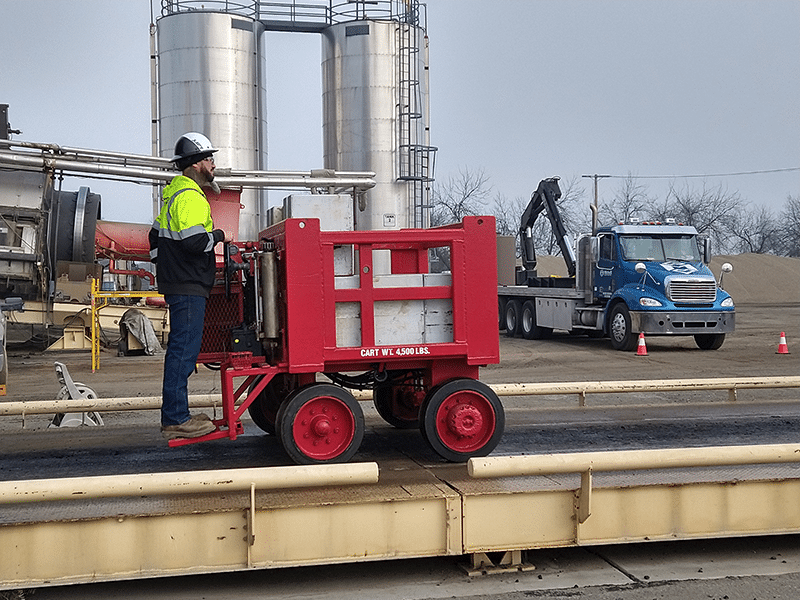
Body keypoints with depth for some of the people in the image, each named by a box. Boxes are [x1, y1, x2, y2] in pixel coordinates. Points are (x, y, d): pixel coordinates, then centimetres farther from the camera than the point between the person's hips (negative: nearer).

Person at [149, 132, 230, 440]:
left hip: (177, 285, 11)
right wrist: (218, 235, -9)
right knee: (184, 350, -8)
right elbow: (194, 241, -26)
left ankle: (175, 415, 20)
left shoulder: (175, 193, 19)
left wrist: (163, 268, 29)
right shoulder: (190, 197, -15)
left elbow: (155, 236, 26)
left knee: (180, 349, 14)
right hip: (188, 287, -11)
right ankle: (176, 420, -5)